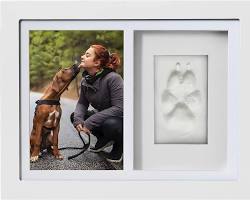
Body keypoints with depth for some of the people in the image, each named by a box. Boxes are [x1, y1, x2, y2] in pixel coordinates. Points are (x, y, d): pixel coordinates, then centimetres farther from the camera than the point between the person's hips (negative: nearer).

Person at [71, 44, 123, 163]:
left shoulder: (113, 78, -28)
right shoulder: (85, 80, -4)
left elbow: (119, 108, -32)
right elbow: (82, 103, 1)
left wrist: (90, 122, -32)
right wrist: (78, 119, -23)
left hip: (119, 119, -8)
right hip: (103, 116, 8)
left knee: (109, 124, -38)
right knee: (74, 116, -4)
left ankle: (119, 146, -3)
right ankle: (104, 139, 12)